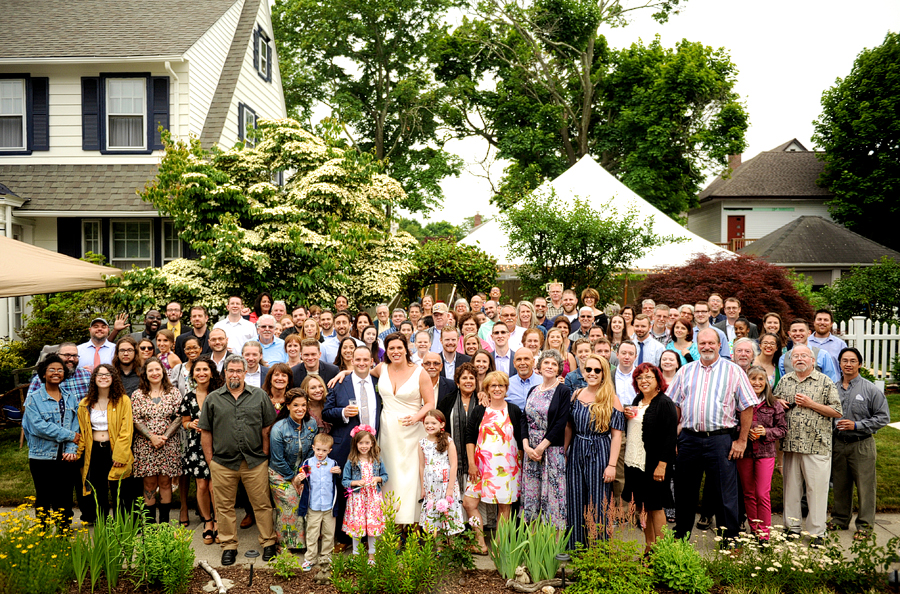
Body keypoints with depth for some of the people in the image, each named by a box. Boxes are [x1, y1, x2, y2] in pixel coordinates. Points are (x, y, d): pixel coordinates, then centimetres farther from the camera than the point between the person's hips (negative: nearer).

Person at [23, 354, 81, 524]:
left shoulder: (71, 397, 10)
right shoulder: (34, 398, 0)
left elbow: (75, 424, 3)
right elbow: (38, 426, -12)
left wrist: (71, 449, -11)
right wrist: (70, 435, -14)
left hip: (65, 457, 3)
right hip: (42, 456, -2)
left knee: (64, 498, 6)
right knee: (43, 498, 5)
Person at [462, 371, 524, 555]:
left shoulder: (514, 411, 5)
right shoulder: (479, 411, 6)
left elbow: (520, 440, 6)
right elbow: (470, 438, 5)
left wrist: (519, 464, 2)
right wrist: (471, 463, -2)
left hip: (507, 465, -1)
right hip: (482, 464, 1)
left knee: (505, 505, 2)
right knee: (469, 503, -4)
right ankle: (481, 544, 9)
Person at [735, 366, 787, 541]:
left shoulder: (774, 404, 2)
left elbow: (782, 428, 5)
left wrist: (766, 432, -11)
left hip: (766, 452, -1)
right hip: (744, 453, 1)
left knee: (763, 494, -3)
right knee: (749, 494, 10)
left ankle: (764, 534, 6)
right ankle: (754, 530, 22)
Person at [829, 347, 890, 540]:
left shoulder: (870, 389, -5)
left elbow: (883, 417, -5)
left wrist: (856, 425, -14)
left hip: (861, 445, -3)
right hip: (838, 444, 3)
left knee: (865, 486, 2)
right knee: (840, 485, 14)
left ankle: (865, 524, 15)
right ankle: (840, 519, 28)